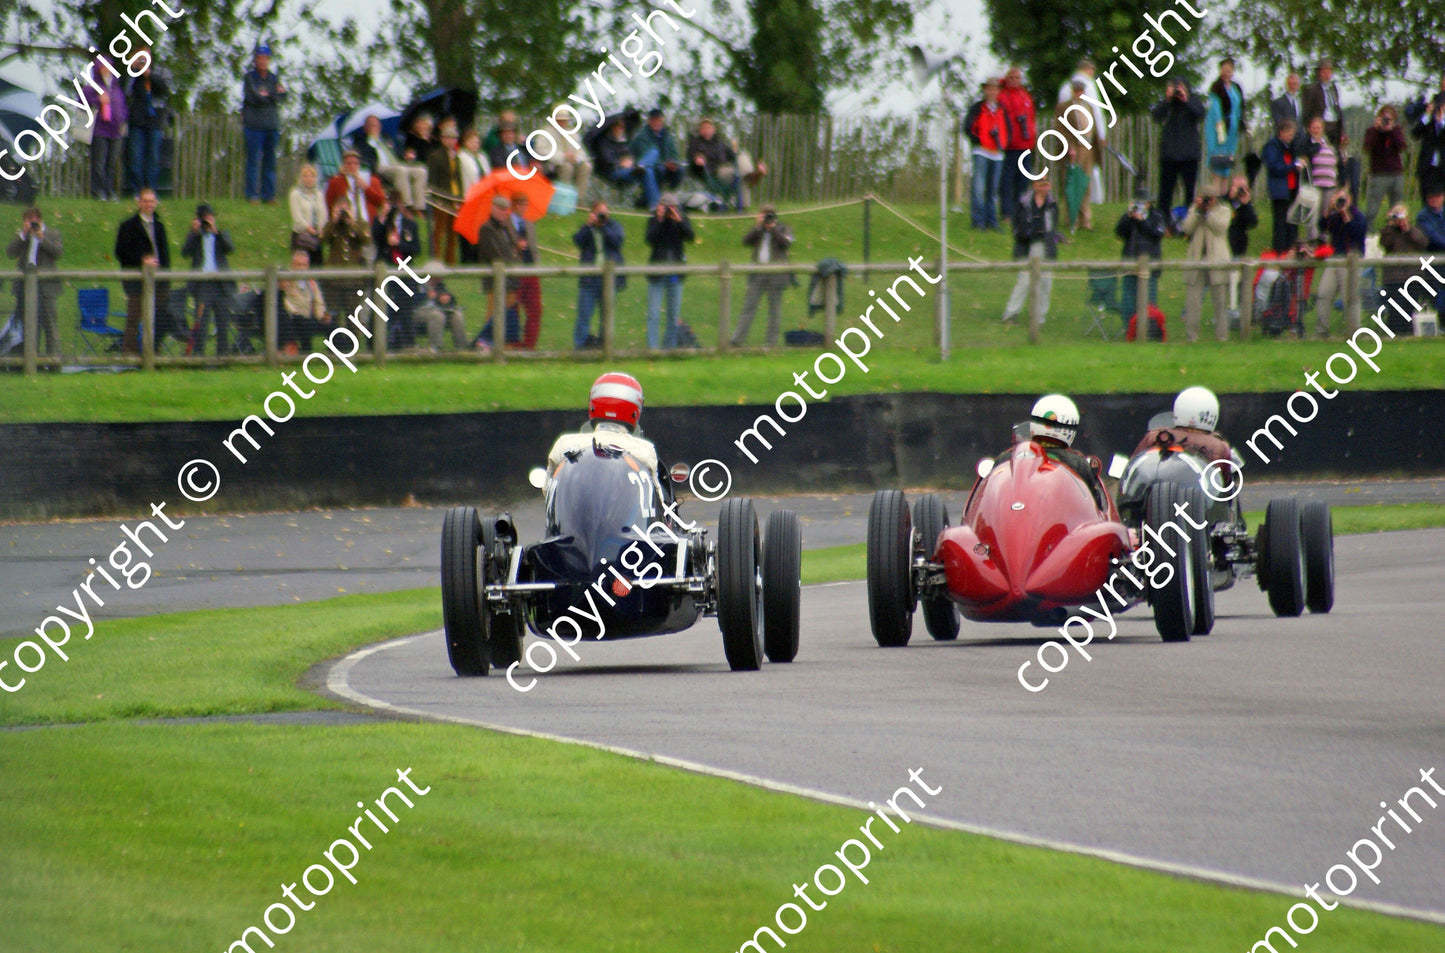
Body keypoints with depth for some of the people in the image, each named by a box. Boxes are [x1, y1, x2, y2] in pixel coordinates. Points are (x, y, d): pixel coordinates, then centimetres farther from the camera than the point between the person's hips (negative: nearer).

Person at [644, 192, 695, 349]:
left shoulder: (682, 219, 4)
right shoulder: (654, 219, 1)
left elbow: (690, 236, -12)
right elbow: (649, 239, -14)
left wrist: (679, 221, -23)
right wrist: (659, 221, -21)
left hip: (675, 274, 2)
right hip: (657, 271, -2)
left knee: (674, 314, 6)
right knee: (653, 313, -8)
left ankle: (670, 346, 15)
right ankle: (652, 347, -10)